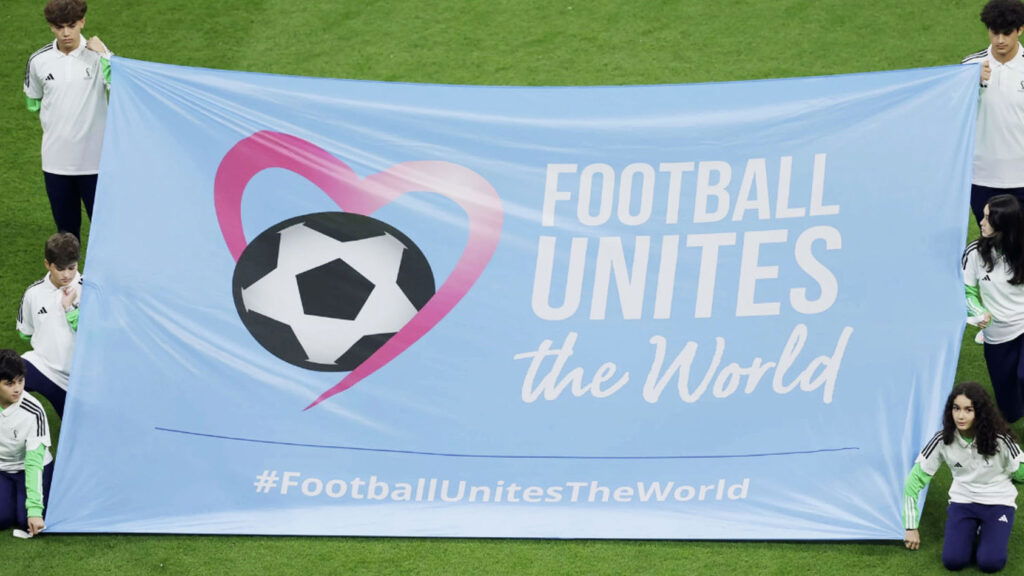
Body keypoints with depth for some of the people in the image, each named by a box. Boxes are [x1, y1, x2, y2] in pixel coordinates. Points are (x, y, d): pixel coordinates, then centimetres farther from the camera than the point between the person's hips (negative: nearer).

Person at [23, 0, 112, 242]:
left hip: (94, 159, -3)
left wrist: (103, 55, -27)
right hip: (56, 160, 3)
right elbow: (32, 102, 17)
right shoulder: (39, 61, 0)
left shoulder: (98, 56, -8)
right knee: (66, 229, 13)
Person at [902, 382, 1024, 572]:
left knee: (990, 562, -22)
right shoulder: (942, 441, -15)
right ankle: (973, 532, 12)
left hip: (998, 503, -2)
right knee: (952, 560, -18)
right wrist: (911, 527, -8)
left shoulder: (999, 439, -19)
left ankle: (997, 536, 12)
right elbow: (915, 480, -8)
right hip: (962, 502, 2)